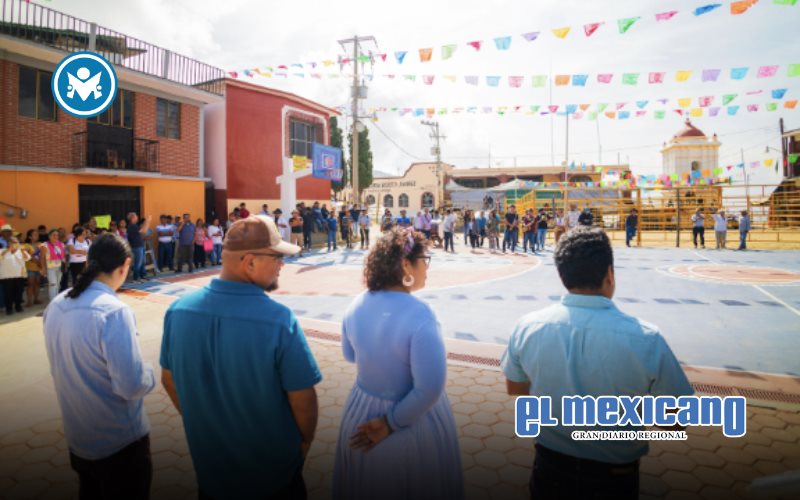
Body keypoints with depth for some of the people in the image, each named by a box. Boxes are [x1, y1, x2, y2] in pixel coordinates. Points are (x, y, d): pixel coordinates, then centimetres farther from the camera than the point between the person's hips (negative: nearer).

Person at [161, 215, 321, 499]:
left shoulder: (179, 309, -14)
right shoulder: (279, 319, -30)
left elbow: (168, 378, 0)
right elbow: (303, 398, -22)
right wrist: (306, 441, -1)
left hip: (208, 458, 4)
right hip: (273, 463, -3)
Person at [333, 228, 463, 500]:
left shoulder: (358, 304, -10)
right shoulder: (419, 315, -28)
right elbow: (429, 390, -28)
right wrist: (390, 424, -15)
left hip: (361, 412, 5)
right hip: (413, 421, -5)